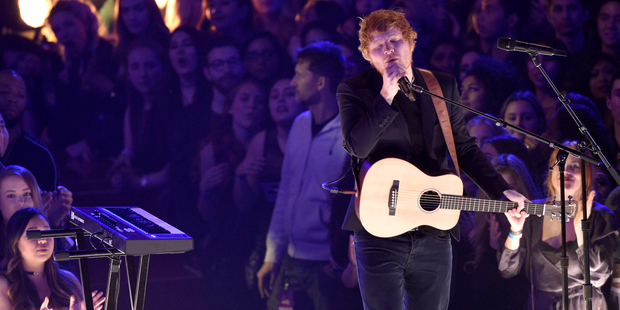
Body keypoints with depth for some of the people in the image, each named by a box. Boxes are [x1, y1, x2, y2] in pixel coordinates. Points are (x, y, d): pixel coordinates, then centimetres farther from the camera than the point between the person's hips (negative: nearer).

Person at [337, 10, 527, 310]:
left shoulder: (443, 87, 10)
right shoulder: (354, 91, 0)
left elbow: (464, 148, 14)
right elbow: (357, 146, -16)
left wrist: (502, 192, 5)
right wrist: (387, 95, -19)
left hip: (433, 236, 3)